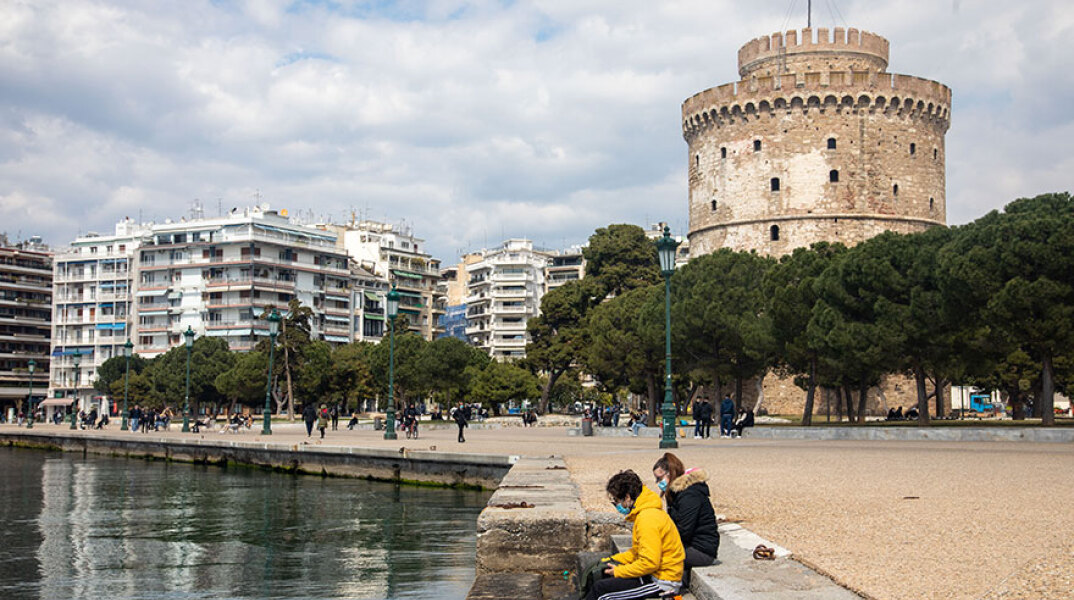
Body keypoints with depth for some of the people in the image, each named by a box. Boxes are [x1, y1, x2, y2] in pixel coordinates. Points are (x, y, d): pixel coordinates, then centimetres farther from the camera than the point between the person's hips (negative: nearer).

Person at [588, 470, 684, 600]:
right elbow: (638, 550, 20)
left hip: (662, 583, -10)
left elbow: (650, 562, -26)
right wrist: (614, 560, 9)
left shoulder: (648, 519, -23)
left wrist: (618, 571, -15)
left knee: (599, 589, -12)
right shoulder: (644, 513, 10)